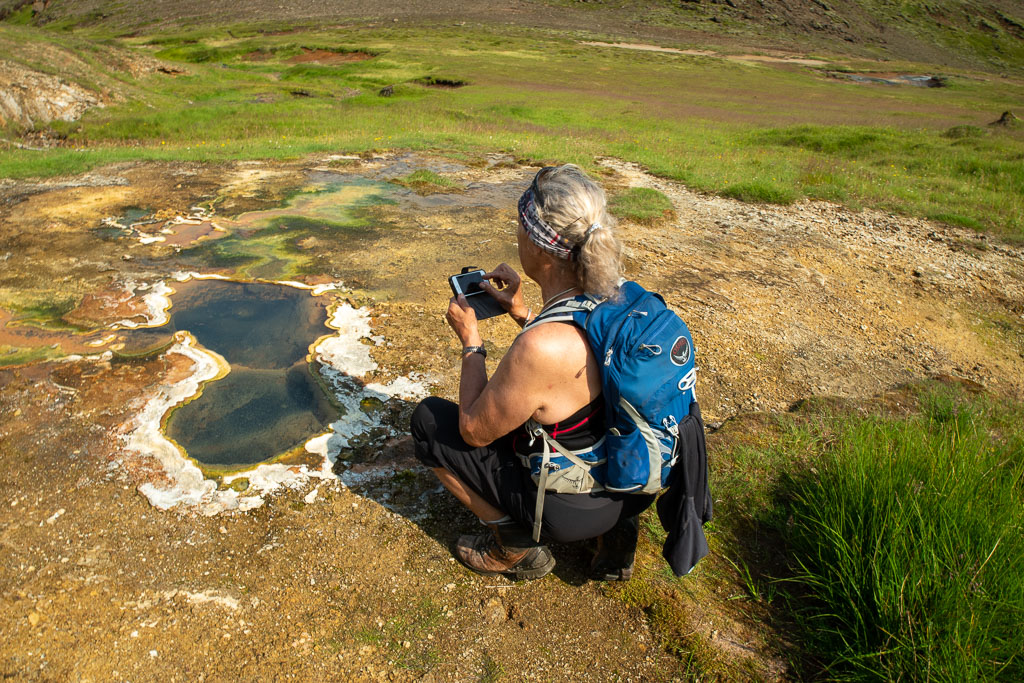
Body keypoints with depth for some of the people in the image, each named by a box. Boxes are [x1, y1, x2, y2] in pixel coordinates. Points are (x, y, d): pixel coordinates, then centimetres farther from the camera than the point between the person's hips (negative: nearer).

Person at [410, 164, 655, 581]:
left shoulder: (538, 348, -34)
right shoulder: (614, 298, -10)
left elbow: (474, 431, -16)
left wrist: (470, 342, -7)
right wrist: (522, 313, 4)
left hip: (575, 508, -7)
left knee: (429, 420, 3)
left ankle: (518, 550, 12)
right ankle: (612, 533, 20)